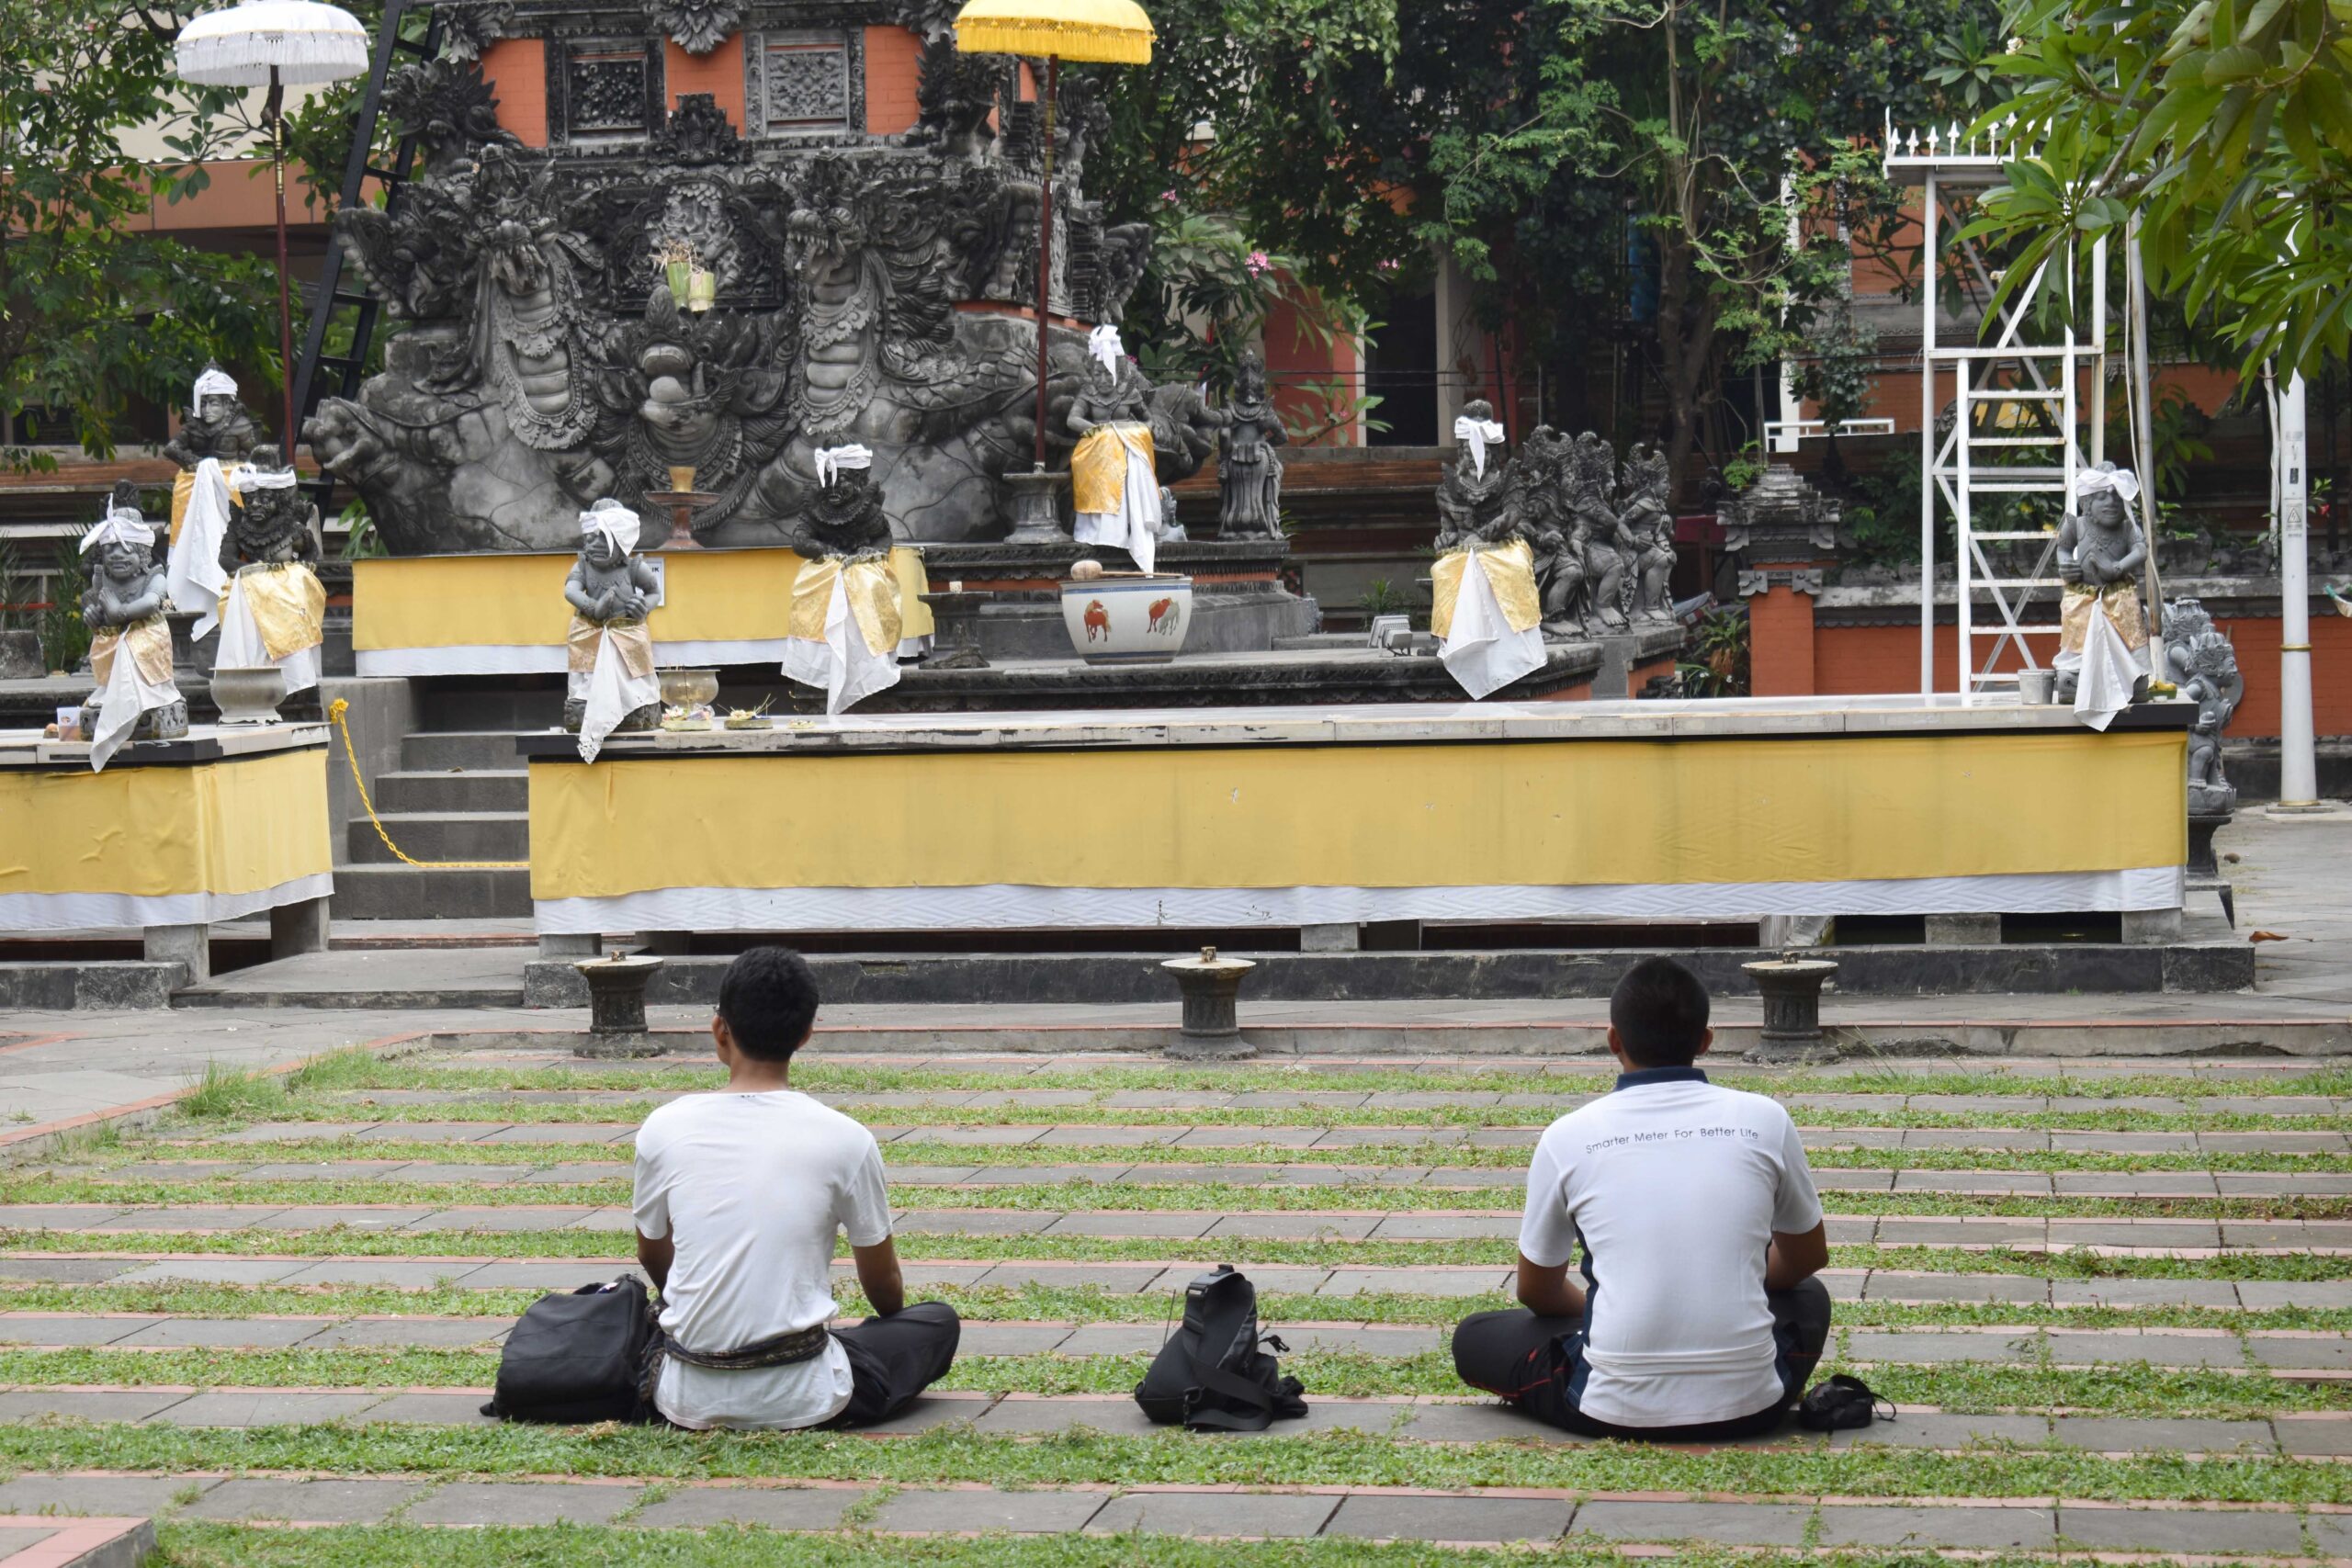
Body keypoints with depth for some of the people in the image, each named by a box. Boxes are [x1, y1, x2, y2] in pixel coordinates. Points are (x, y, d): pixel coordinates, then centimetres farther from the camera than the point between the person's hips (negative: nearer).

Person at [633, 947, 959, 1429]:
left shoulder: (663, 1130, -3)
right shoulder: (844, 1139, -8)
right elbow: (883, 1284, 7)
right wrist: (892, 1318, 32)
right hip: (800, 1401, -3)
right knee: (938, 1321, 21)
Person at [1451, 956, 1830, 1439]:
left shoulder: (1567, 1137, -2)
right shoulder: (1764, 1120, -1)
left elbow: (1536, 1292, 12)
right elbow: (1808, 1258, 17)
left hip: (1616, 1411, -2)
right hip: (1748, 1407, 2)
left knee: (1474, 1337, 23)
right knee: (1808, 1299, 33)